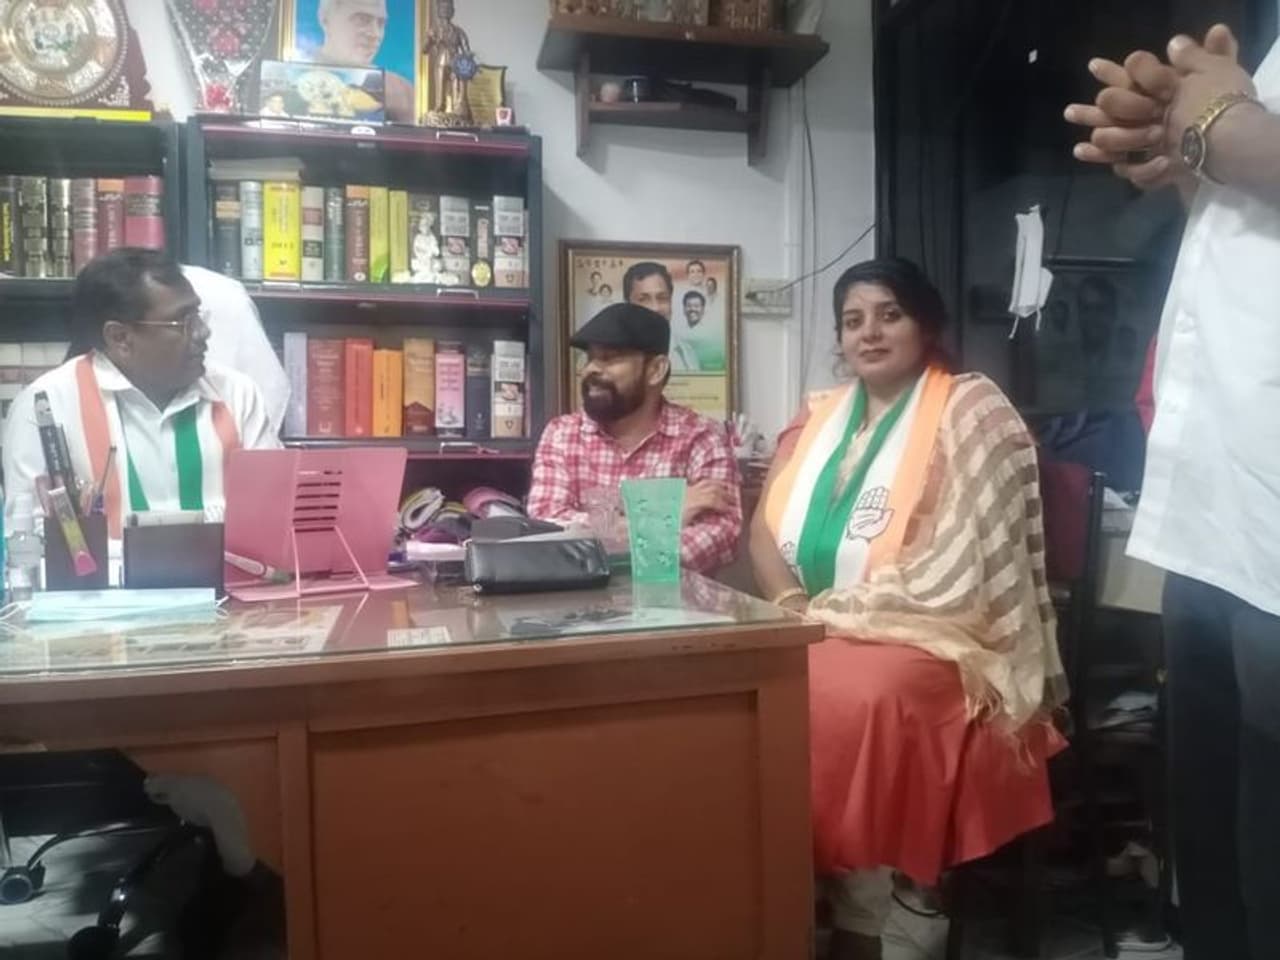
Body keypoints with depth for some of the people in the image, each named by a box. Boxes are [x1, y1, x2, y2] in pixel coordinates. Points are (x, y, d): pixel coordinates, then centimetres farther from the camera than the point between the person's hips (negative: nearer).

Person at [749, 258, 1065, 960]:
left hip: (924, 637, -5)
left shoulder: (970, 411, 0)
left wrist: (834, 612, -16)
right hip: (814, 635, 5)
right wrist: (794, 606, -10)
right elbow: (764, 530, 11)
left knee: (846, 701, -35)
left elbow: (966, 555, -12)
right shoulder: (818, 419, 18)